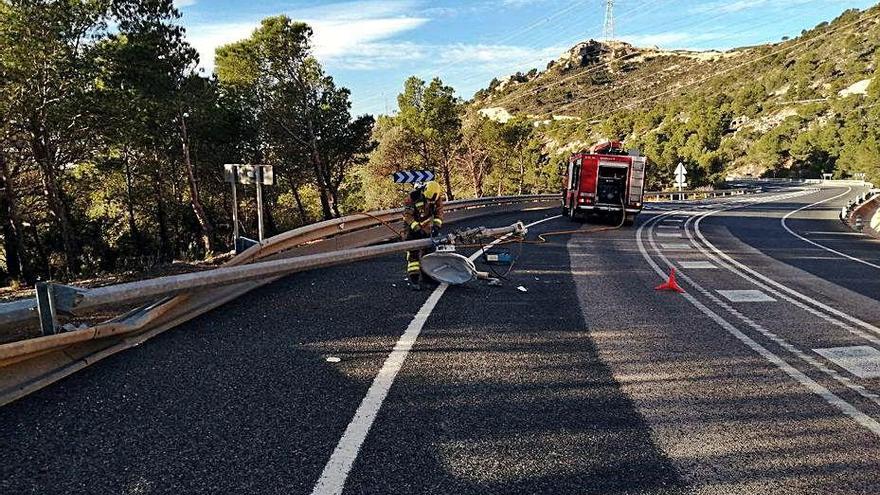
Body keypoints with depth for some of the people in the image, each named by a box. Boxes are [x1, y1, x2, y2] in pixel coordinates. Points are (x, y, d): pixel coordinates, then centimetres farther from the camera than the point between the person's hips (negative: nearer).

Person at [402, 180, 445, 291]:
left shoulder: (437, 197, -16)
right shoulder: (413, 196, -29)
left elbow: (439, 212, -6)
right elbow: (407, 214, -23)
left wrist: (436, 226, -21)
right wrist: (417, 228, -30)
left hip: (427, 226, 5)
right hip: (413, 225, -4)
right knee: (413, 252, -14)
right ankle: (414, 278, -16)